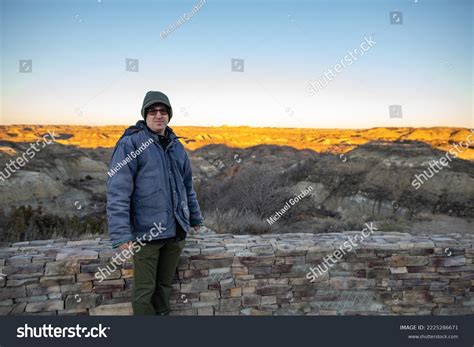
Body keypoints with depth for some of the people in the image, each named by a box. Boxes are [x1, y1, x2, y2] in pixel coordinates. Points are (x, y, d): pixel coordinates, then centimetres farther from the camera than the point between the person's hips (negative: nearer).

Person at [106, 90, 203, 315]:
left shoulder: (176, 145, 11)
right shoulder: (131, 143, -9)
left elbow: (187, 186, 18)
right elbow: (117, 191, -15)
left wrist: (195, 218, 19)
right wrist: (121, 235, -21)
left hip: (176, 231, 6)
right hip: (147, 232, -5)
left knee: (165, 284, 18)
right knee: (144, 291, 5)